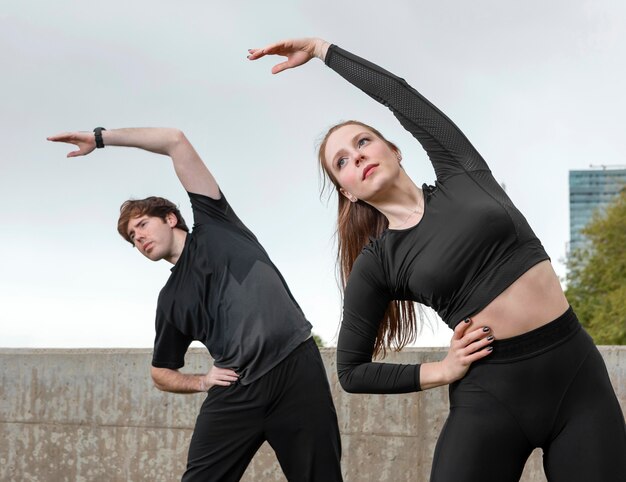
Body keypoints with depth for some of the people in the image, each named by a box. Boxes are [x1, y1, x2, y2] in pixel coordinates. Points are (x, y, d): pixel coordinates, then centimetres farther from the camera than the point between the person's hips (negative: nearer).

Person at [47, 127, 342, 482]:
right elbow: (161, 373, 29)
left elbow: (176, 141, 9)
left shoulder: (214, 226, 14)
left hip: (297, 365, -3)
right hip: (238, 390, 3)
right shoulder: (170, 300, 20)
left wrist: (100, 137, 12)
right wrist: (203, 382, 8)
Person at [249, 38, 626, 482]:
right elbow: (351, 371, 8)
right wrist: (441, 372, -1)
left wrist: (320, 47, 19)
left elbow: (398, 93, 8)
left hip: (580, 375, 2)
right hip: (492, 396, -2)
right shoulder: (377, 264, 2)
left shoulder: (461, 174, 7)